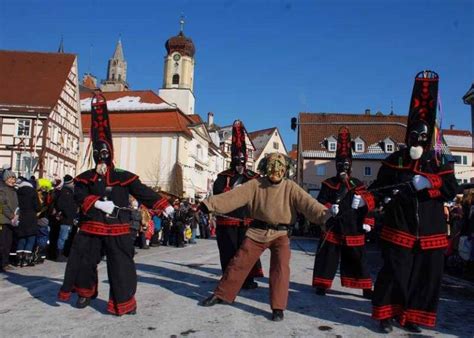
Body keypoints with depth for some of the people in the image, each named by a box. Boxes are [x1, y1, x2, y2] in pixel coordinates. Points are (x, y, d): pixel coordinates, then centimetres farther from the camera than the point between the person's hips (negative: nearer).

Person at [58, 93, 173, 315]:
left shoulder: (124, 178, -1)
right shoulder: (85, 178, 4)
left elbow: (143, 192, -5)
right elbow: (80, 197, -10)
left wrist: (164, 206, -12)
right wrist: (98, 203, -26)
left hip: (117, 230, -2)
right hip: (91, 228, 2)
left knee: (121, 266, 0)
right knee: (83, 261, 13)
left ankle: (124, 302, 12)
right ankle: (85, 293, 37)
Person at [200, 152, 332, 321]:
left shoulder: (290, 187, -7)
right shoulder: (256, 184, -6)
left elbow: (307, 202, -20)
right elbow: (234, 196, -13)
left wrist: (325, 215, -36)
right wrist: (209, 204, -22)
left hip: (280, 234, -1)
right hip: (257, 232, 1)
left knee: (280, 268, -13)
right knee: (239, 263, 7)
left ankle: (278, 307, 1)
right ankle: (220, 295, 24)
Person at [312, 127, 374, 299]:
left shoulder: (358, 185, 6)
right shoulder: (328, 184, 4)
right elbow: (320, 201, -1)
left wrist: (367, 222, -1)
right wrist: (329, 207, -21)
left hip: (353, 228, 1)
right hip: (333, 227, -1)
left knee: (358, 259, 7)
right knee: (327, 257, 3)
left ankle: (366, 288, 17)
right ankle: (322, 285, 15)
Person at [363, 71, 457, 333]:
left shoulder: (439, 162, 5)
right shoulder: (394, 161, 3)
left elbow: (451, 190, -5)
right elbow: (379, 189, 4)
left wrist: (429, 182, -21)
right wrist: (364, 200, -13)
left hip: (430, 232, 2)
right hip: (399, 229, -2)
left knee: (426, 276, 8)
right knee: (394, 273, -3)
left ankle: (412, 316, 24)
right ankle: (386, 315, 13)